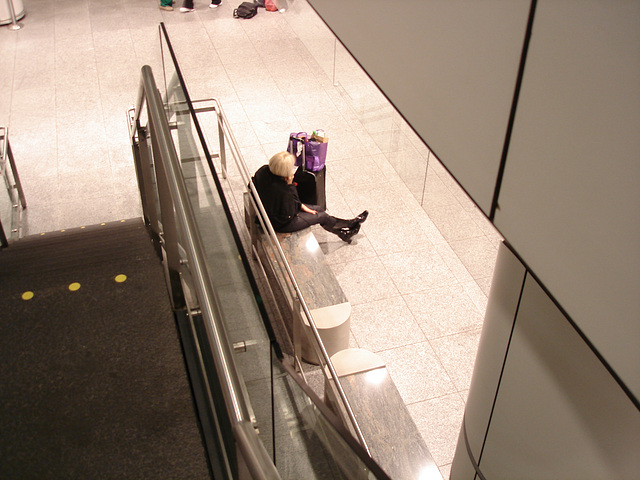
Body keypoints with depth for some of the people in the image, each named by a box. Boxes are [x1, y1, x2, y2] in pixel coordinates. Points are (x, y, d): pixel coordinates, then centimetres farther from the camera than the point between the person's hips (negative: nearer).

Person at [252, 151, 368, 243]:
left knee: (317, 209, 16)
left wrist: (301, 205, 4)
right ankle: (344, 231, 39)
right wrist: (290, 185, -29)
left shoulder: (264, 171, -17)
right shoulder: (281, 191, -41)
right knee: (322, 216, 9)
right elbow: (288, 215, -26)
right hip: (280, 223, -8)